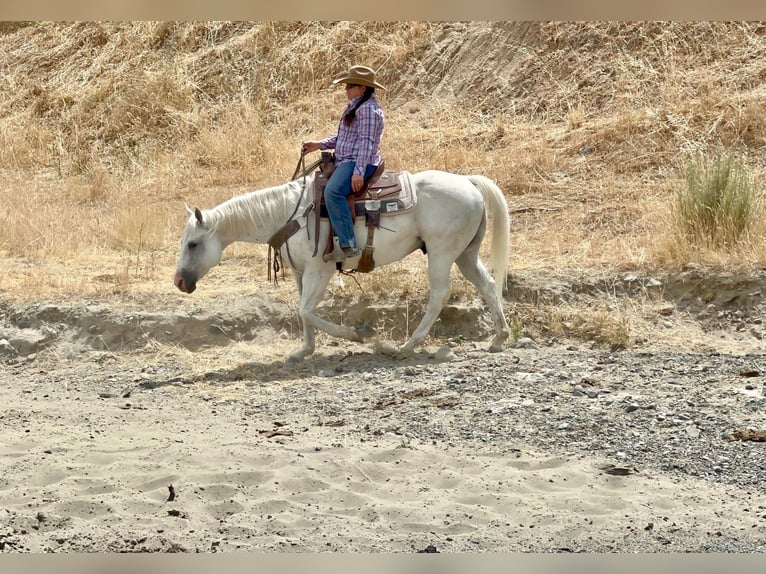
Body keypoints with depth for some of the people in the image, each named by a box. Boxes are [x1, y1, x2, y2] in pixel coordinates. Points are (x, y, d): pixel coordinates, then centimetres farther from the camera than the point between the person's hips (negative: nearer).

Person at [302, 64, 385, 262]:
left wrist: (359, 171, -28)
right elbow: (341, 136, 25)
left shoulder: (368, 109, -14)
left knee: (333, 191, -35)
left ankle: (349, 245, -38)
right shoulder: (355, 107, 19)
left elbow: (366, 142, -21)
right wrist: (320, 144, 12)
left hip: (359, 163, -12)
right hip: (344, 162, 12)